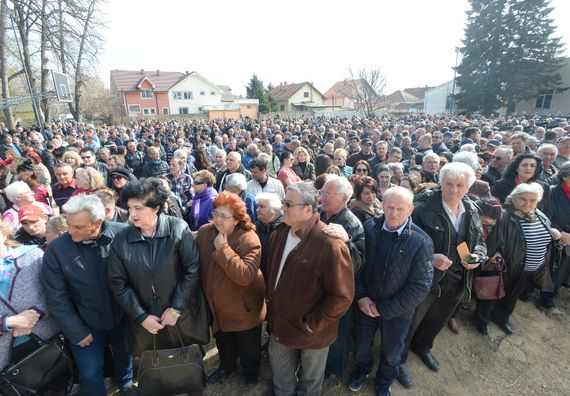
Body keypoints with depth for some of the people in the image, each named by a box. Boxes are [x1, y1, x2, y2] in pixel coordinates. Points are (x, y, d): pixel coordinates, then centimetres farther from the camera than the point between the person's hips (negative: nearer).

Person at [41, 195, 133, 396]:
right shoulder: (56, 250, -20)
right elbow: (56, 298, -11)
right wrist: (76, 332, -7)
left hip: (123, 316, 1)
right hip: (85, 323, -1)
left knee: (125, 355, 26)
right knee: (90, 374, 13)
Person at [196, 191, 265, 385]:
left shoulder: (248, 239, -27)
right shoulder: (204, 232, -11)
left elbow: (245, 275, -36)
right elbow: (197, 264, 1)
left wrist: (224, 249, -35)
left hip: (243, 306, -4)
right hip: (216, 304, 5)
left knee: (248, 345, 20)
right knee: (223, 342, 29)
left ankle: (251, 370, 51)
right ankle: (226, 366, 58)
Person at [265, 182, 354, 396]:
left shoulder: (330, 245, -30)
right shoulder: (279, 234, -6)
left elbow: (342, 296, -24)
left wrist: (311, 326, -19)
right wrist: (270, 300, 4)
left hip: (310, 334, -5)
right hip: (279, 324, 6)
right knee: (281, 378, 31)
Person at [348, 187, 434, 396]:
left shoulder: (421, 242, -21)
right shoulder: (368, 227, -15)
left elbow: (421, 285, -18)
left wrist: (384, 308, -17)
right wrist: (361, 296, -14)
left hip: (397, 311, -1)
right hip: (365, 303, 2)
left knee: (391, 353, 25)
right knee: (361, 345, 25)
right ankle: (362, 368, 58)